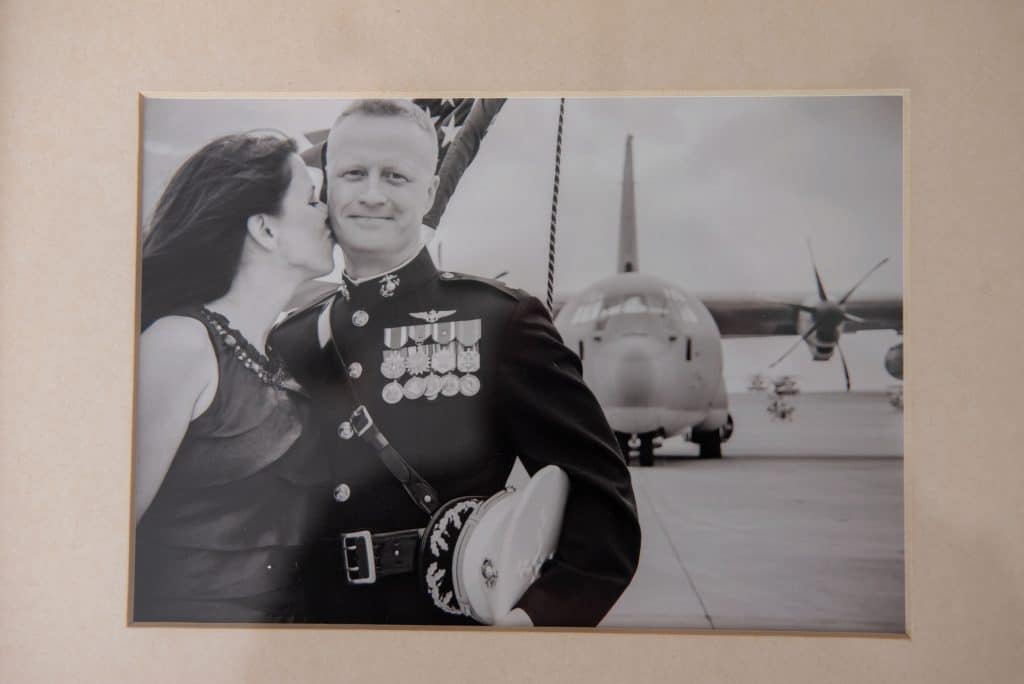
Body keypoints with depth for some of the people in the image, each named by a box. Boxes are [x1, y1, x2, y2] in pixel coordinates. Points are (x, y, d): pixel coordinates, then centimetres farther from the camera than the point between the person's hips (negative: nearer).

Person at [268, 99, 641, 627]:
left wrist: (543, 611, -25)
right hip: (315, 610, 4)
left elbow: (600, 498, -13)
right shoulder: (285, 343, 0)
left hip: (465, 613, -3)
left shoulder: (501, 320, -11)